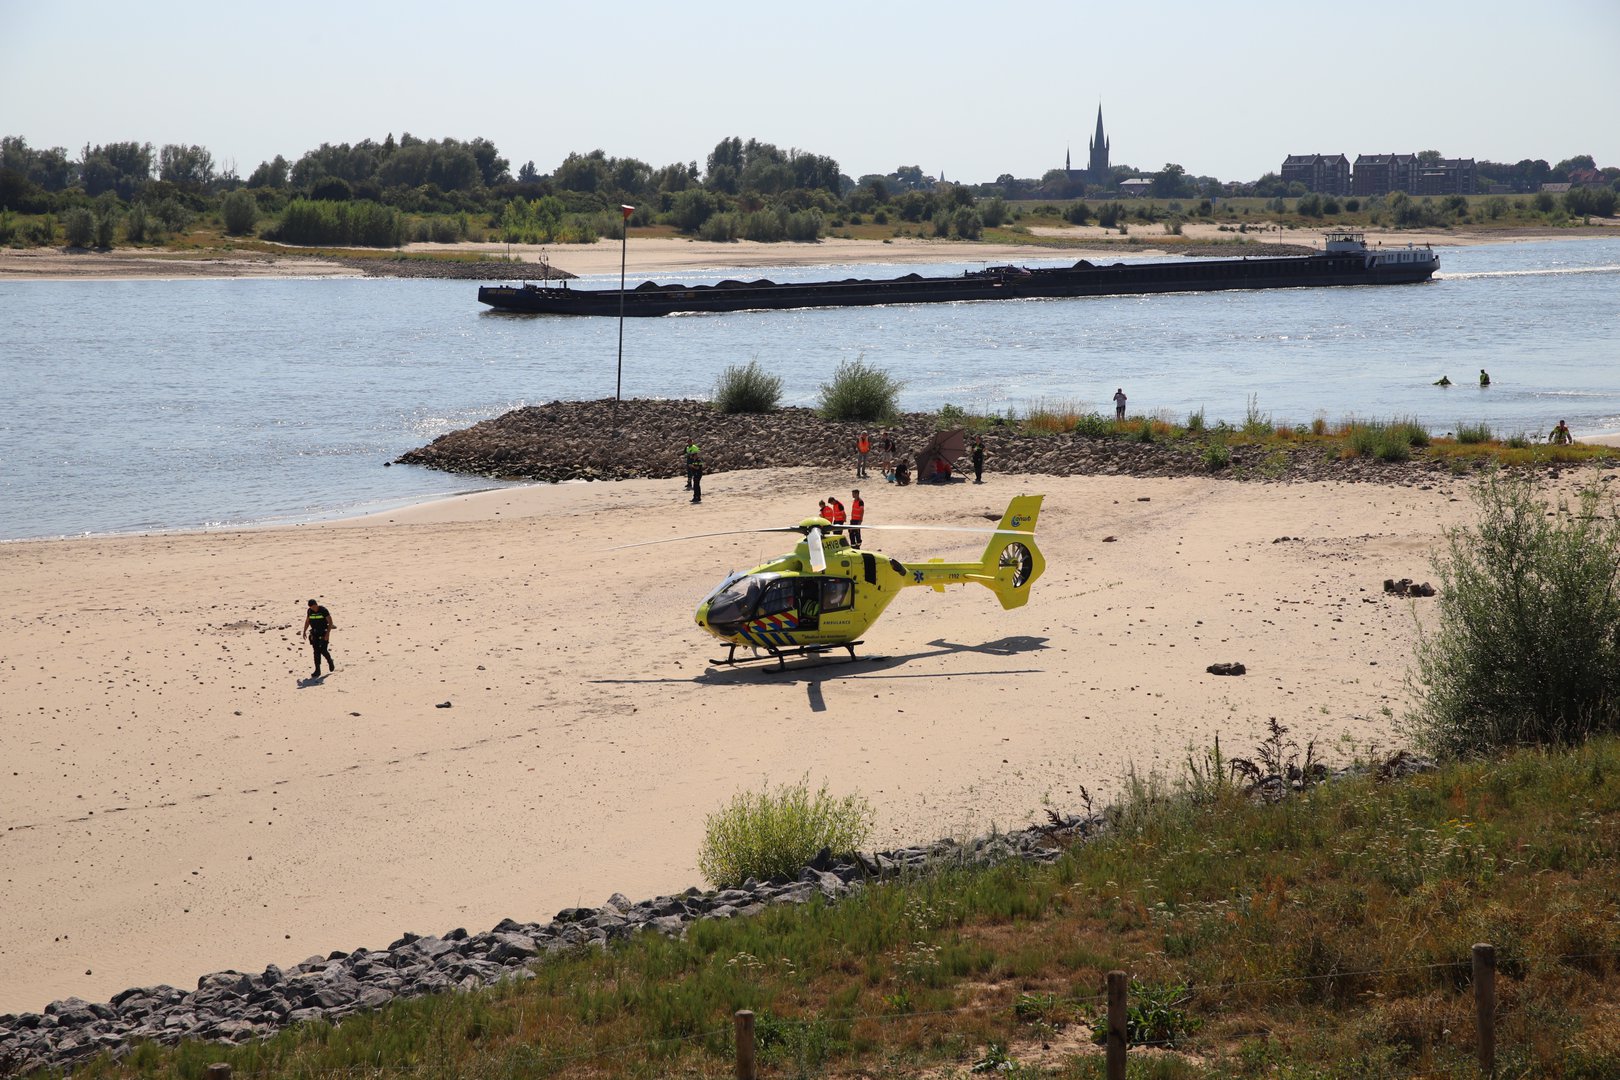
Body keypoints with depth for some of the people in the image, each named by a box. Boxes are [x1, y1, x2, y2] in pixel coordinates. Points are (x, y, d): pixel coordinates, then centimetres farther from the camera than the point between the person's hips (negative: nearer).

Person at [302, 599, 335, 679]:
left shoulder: (323, 610, -15)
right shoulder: (310, 611, 0)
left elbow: (330, 622, -14)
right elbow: (307, 622, 13)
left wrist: (327, 634, -21)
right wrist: (304, 632, 4)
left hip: (323, 633, -4)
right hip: (315, 633, 4)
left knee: (323, 650, -9)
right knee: (316, 651, -1)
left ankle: (330, 662, 22)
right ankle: (317, 671, 0)